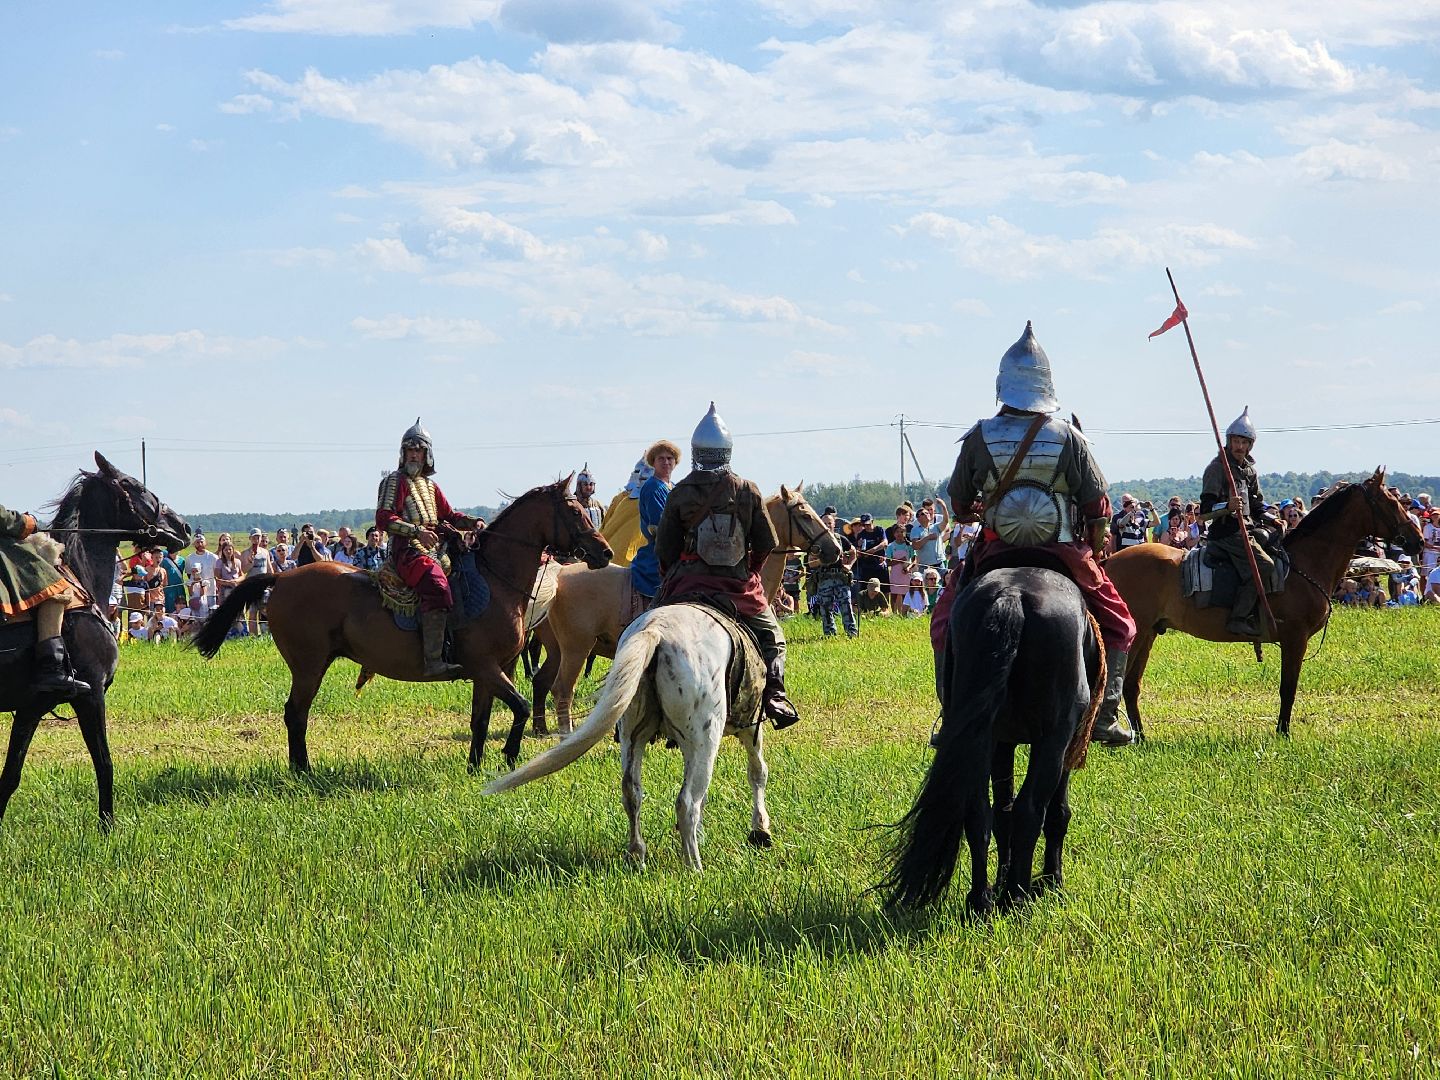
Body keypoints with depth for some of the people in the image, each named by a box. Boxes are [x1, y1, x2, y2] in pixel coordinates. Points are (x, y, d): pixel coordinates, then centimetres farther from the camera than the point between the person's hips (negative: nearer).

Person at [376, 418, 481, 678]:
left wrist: (472, 522, 7)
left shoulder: (430, 486, 25)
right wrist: (417, 531, -23)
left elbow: (448, 516, 27)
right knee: (437, 587, -33)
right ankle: (433, 662, -42)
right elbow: (383, 519, -10)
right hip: (409, 552, -9)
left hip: (436, 552, 9)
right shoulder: (395, 481, 1)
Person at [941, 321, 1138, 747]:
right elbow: (1098, 505, -3)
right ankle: (1105, 716, 8)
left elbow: (958, 503, 4)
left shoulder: (979, 437, -5)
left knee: (946, 624, 16)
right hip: (1064, 552, 0)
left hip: (995, 552, 0)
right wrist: (1097, 548, 13)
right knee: (1117, 624, 16)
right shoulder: (1067, 437, -6)